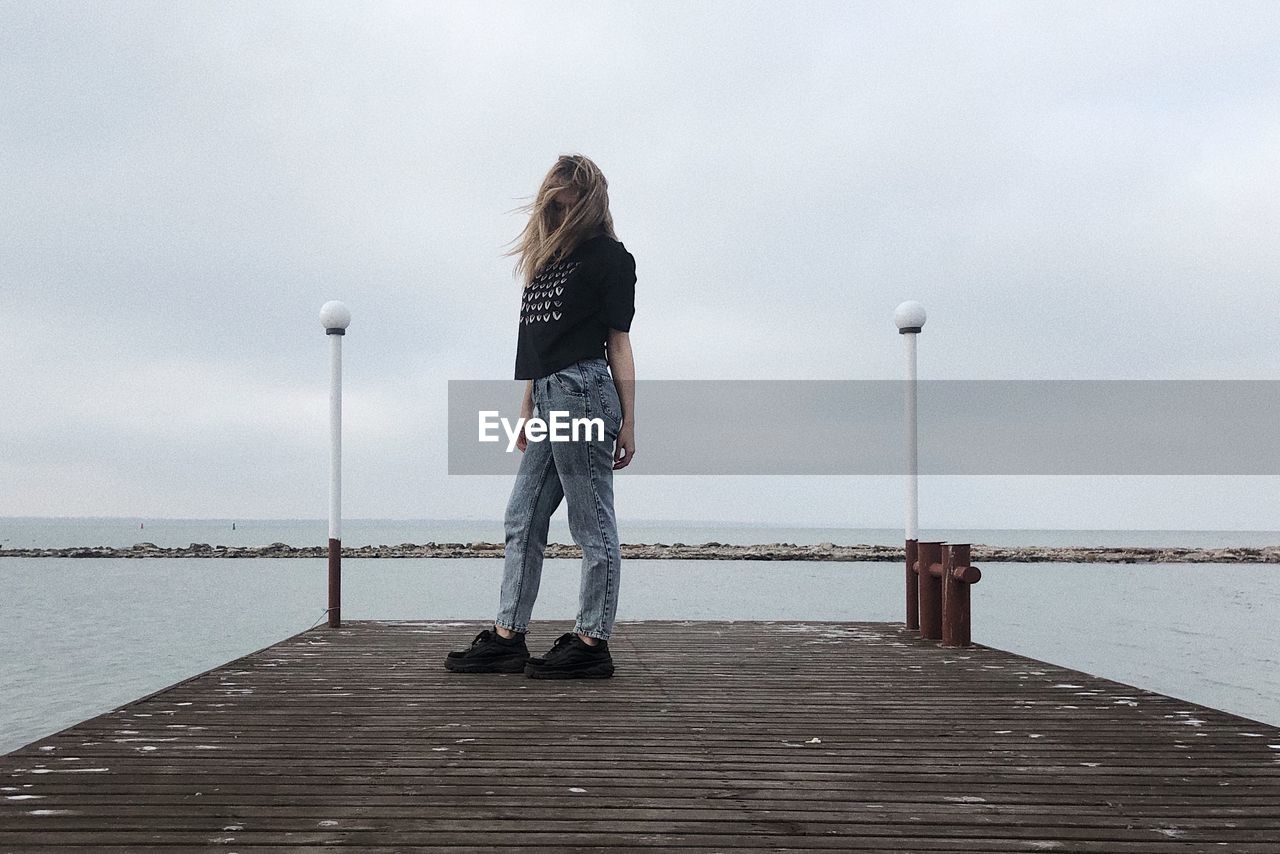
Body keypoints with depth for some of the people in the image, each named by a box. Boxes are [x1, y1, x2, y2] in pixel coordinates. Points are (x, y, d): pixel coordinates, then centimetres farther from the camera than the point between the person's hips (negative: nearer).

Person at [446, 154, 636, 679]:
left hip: (582, 390, -9)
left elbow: (618, 342, -5)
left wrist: (627, 422, -8)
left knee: (592, 523, -4)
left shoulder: (607, 256, -1)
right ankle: (507, 638, 12)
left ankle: (592, 643, 0)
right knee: (523, 521, 8)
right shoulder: (547, 257, 20)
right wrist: (527, 408, 19)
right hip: (549, 398, 9)